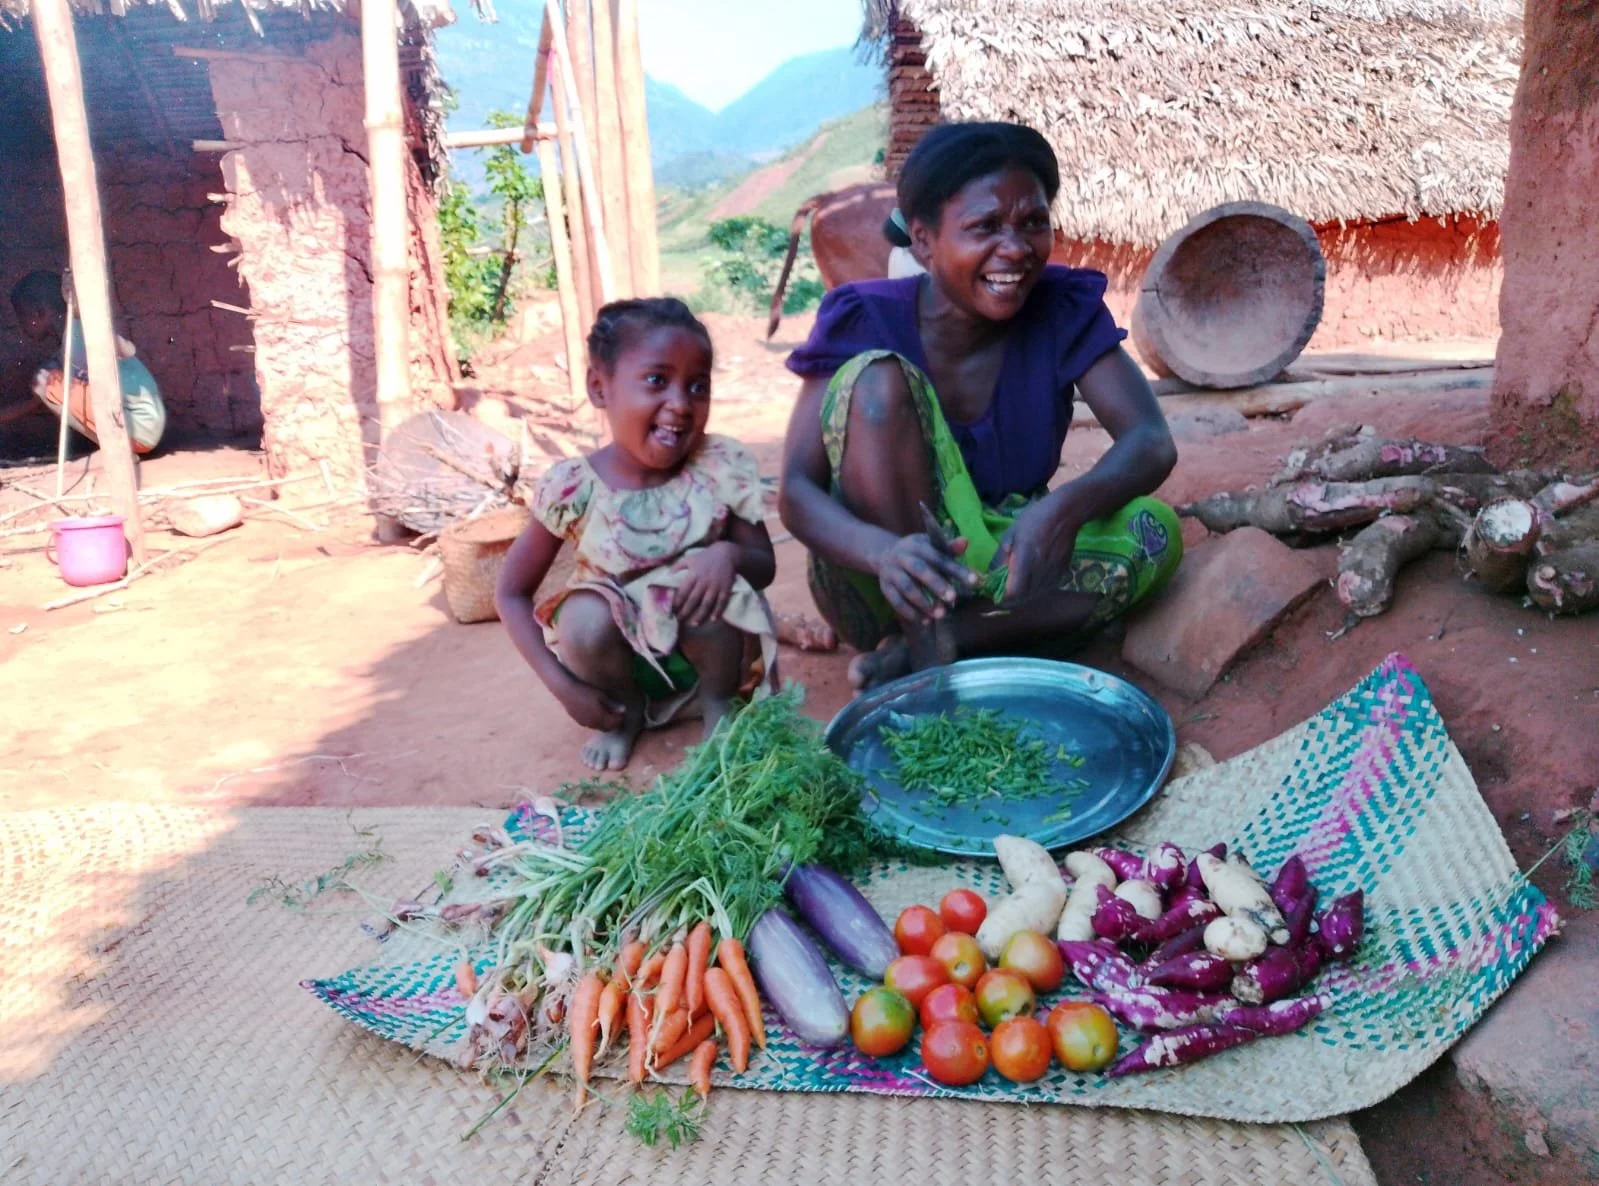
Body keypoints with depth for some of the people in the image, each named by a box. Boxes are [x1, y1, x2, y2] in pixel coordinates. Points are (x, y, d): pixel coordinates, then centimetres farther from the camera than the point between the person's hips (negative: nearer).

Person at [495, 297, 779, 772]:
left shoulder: (720, 467, -16)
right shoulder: (573, 488, -18)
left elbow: (765, 566, -7)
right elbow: (511, 594, -8)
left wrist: (728, 554, -31)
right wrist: (564, 686, -17)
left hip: (704, 647, 0)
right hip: (621, 656, 0)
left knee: (714, 587, -29)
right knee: (585, 616, -30)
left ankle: (718, 701, 2)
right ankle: (626, 711, 4)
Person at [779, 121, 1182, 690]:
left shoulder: (1063, 309, -7)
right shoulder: (863, 321, -14)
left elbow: (1152, 443, -17)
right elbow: (796, 491, -21)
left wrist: (1067, 507, -41)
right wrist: (885, 552, -44)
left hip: (1000, 576, 3)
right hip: (880, 590, -3)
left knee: (1155, 532, -23)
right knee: (877, 378, -24)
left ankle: (916, 652, -23)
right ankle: (925, 641, -25)